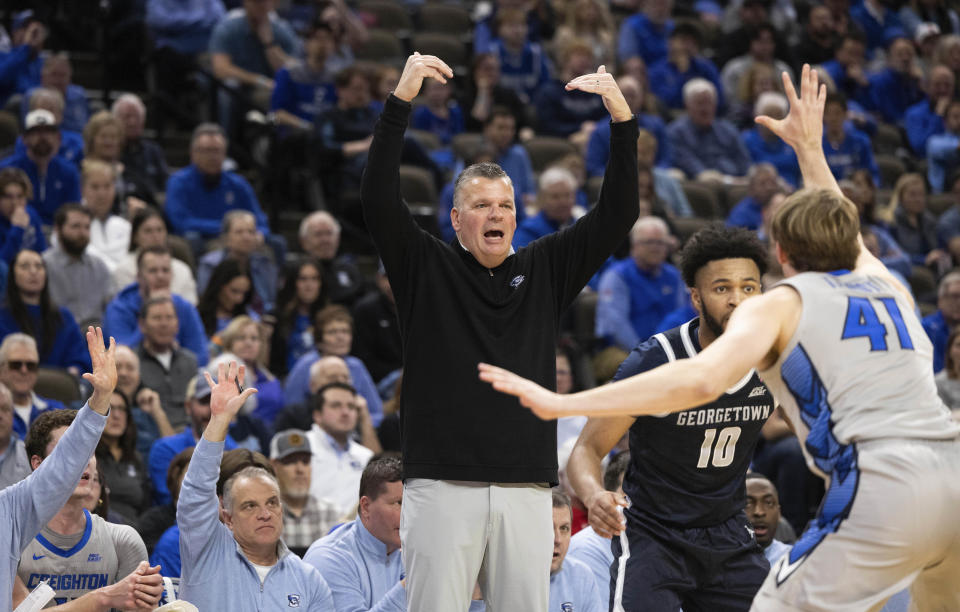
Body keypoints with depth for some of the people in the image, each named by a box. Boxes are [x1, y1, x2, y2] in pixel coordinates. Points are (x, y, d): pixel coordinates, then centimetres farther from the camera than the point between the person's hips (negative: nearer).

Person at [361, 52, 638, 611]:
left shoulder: (544, 271, 14)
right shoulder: (426, 267, 7)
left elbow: (618, 213, 7)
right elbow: (379, 202, -6)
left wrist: (622, 119, -6)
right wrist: (401, 102, -16)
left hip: (526, 487, 3)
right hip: (443, 484, -2)